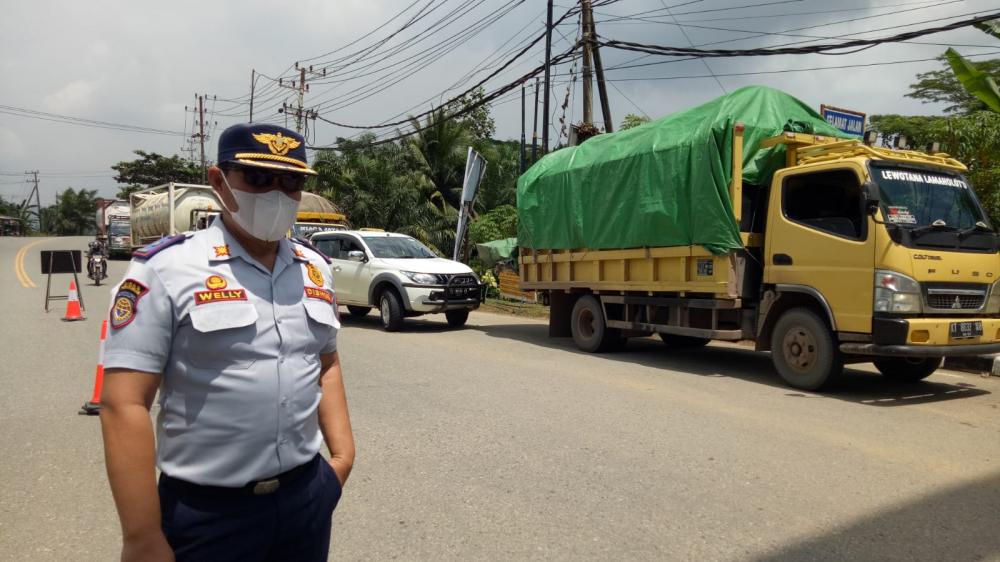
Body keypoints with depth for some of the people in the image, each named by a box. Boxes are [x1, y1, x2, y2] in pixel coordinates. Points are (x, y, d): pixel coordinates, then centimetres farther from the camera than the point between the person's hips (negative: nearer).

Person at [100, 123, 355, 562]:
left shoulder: (315, 268, 5)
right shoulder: (165, 269, -12)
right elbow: (125, 404, -15)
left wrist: (342, 452, 5)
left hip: (308, 494, 5)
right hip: (207, 512, -5)